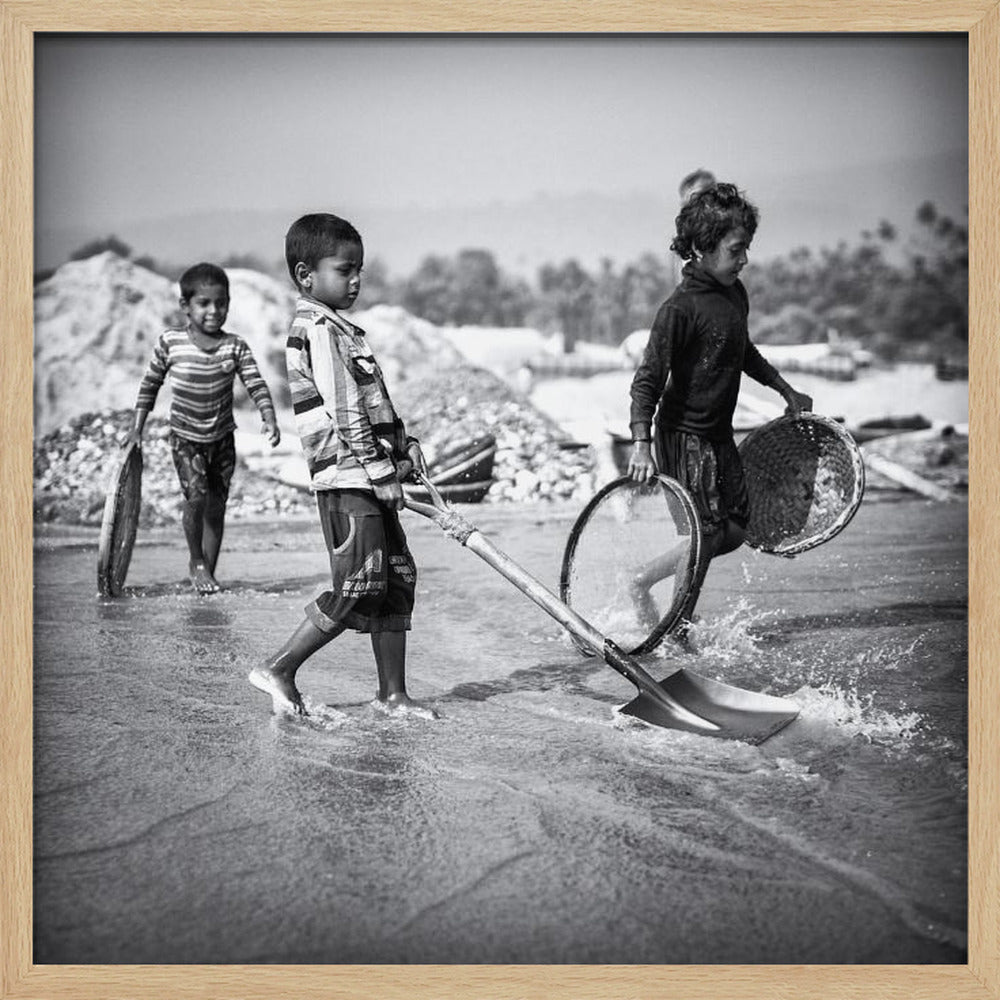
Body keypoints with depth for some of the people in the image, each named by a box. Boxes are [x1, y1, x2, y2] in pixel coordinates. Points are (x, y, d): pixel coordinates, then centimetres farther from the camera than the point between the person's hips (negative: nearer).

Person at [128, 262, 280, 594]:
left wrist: (270, 419, -28)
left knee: (216, 505, 6)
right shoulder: (170, 343, -9)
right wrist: (137, 428, 1)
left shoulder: (235, 346, -7)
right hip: (185, 437, -2)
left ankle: (208, 570, 21)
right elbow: (149, 385, 2)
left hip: (222, 438, 2)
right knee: (196, 495, -18)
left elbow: (256, 384, -12)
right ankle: (196, 561, 5)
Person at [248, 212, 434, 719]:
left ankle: (392, 693, 15)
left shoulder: (341, 329, 19)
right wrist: (381, 472, -16)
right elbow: (344, 413, -18)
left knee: (398, 579, 10)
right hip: (348, 479, -10)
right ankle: (277, 670, 0)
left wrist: (405, 445, 13)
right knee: (359, 585, -10)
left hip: (367, 479, 10)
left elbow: (376, 401, 24)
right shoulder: (318, 330, -13)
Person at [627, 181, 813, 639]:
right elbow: (647, 379, -22)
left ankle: (643, 579, 21)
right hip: (683, 435, -9)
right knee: (708, 532, -9)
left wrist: (786, 390, 30)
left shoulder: (736, 294, 6)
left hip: (718, 434, 9)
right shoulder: (680, 308, -20)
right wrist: (641, 444, -31)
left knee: (735, 529, 10)